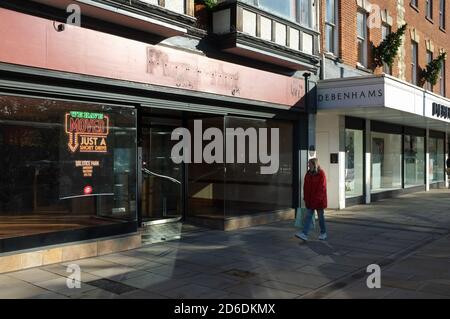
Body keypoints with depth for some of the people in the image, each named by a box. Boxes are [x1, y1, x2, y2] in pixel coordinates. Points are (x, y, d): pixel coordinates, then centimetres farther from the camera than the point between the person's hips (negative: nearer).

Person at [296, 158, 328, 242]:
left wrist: (317, 199, -19)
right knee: (308, 216, -2)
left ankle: (323, 233, 24)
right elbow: (305, 186, 9)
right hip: (310, 200, 5)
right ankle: (304, 234, -8)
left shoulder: (321, 174, -12)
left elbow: (322, 188, -16)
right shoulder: (308, 173, 6)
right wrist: (305, 197, 5)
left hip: (318, 200, -5)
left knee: (321, 216, 8)